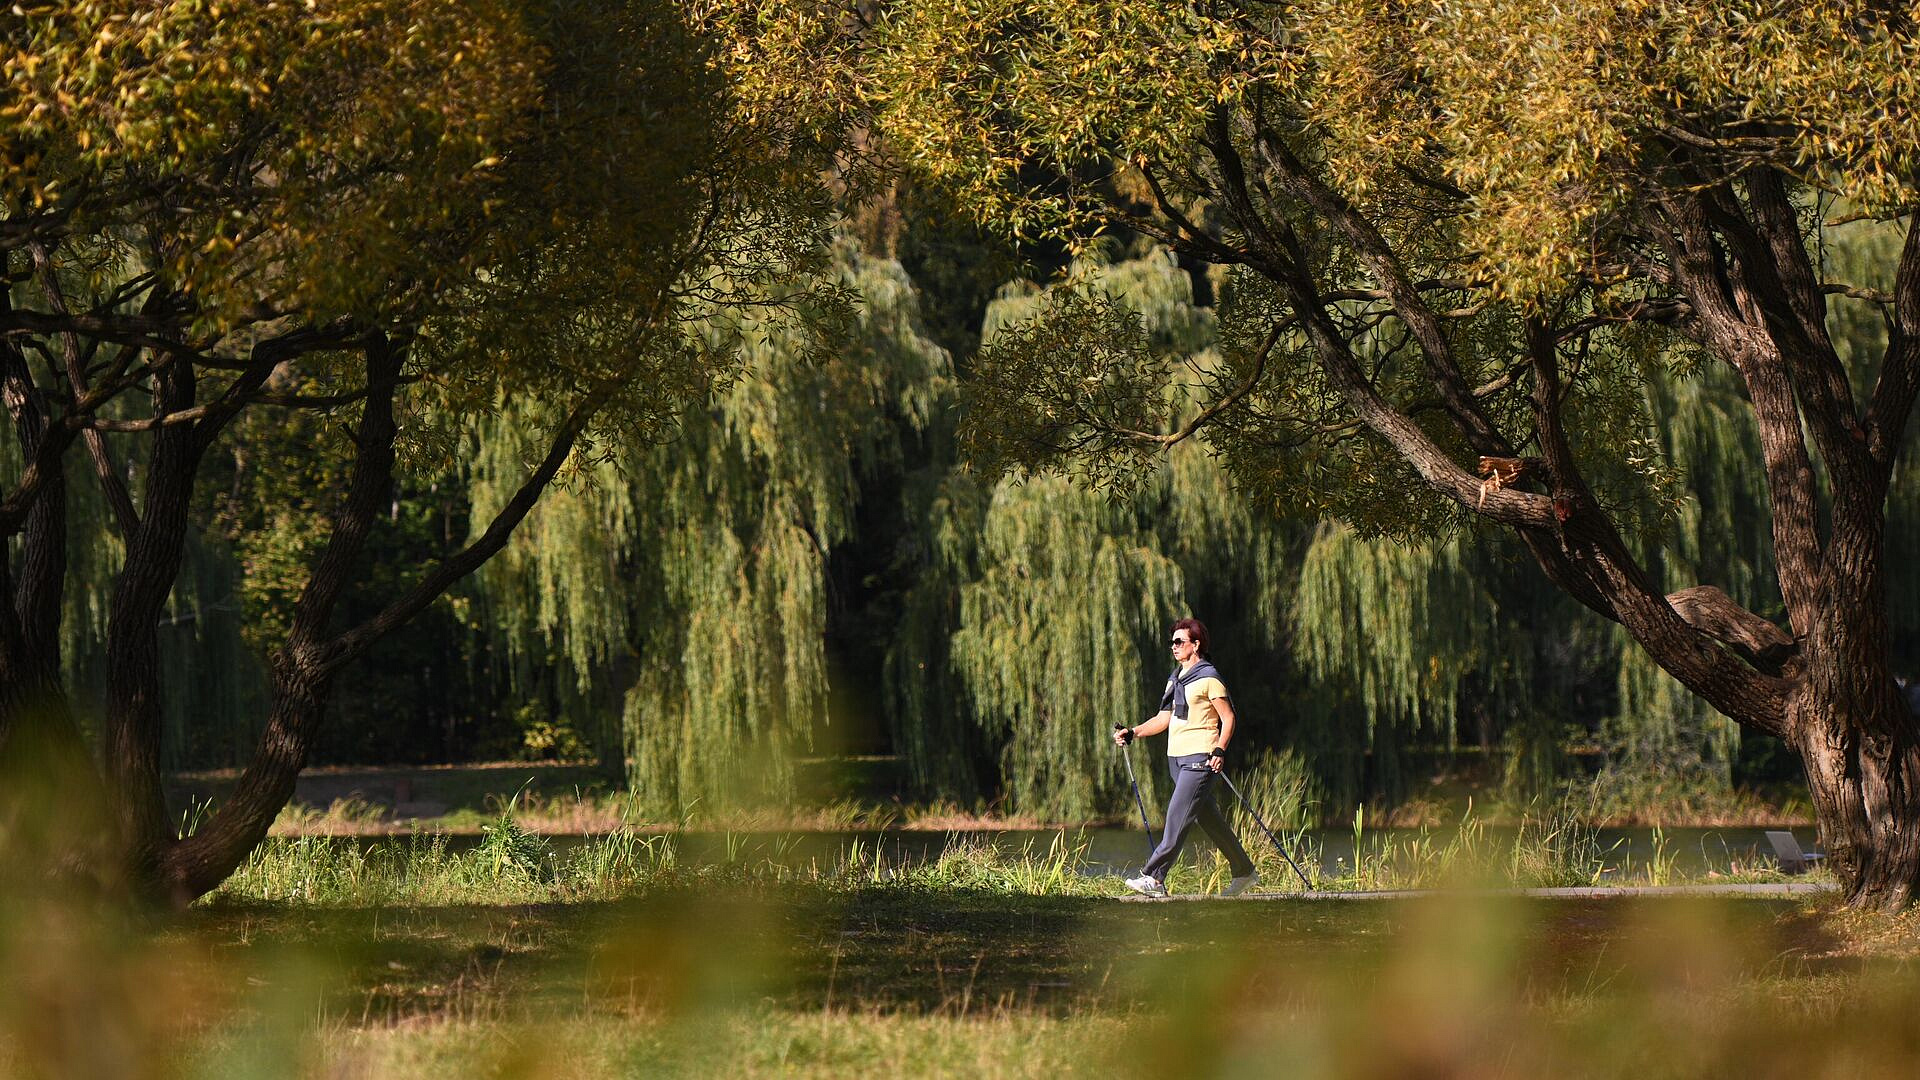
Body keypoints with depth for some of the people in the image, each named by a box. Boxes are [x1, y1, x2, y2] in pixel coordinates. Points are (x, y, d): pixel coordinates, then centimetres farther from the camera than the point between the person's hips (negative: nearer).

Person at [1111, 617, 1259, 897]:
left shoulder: (1208, 679, -8)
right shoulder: (1175, 679, 18)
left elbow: (1228, 718, -8)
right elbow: (1163, 719, 21)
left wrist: (1219, 751, -19)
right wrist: (1132, 733, 10)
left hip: (1200, 758, -9)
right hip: (1177, 757, 9)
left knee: (1178, 815, -14)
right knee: (1209, 819, 12)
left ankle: (1155, 878, -19)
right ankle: (1244, 871, 21)